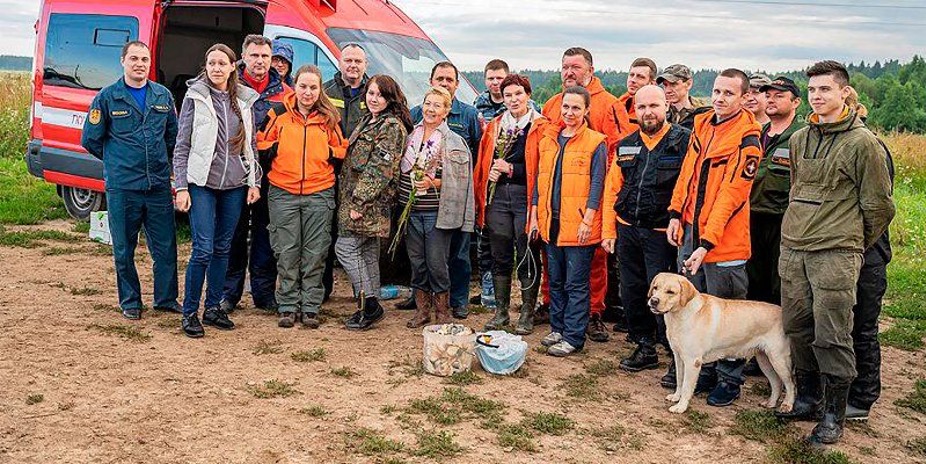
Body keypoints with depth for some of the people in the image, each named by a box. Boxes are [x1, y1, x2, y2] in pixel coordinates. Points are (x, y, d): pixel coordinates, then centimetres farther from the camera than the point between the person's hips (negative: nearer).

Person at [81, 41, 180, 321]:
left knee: (165, 246, 6)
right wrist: (117, 161, 10)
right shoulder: (108, 97, -1)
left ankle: (166, 298, 20)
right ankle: (130, 302, 21)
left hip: (159, 184, 2)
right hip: (122, 187, -2)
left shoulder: (163, 95, 8)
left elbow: (173, 135, 19)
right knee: (124, 249, 7)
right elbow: (90, 139, 5)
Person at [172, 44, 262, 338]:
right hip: (202, 184, -4)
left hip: (234, 186, 4)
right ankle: (189, 313, 4)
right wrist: (181, 187, -7)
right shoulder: (195, 97, -1)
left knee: (223, 248, 10)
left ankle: (213, 307, 21)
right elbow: (182, 146, -2)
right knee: (204, 249, -9)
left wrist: (254, 182, 7)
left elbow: (251, 144, 14)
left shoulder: (244, 100, 9)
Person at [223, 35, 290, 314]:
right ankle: (230, 293, 16)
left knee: (265, 231, 8)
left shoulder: (284, 92, 7)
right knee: (234, 233, 5)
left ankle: (264, 293, 19)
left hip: (270, 174, 2)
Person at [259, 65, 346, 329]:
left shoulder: (329, 117, 7)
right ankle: (288, 307, 14)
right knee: (286, 253, 4)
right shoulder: (278, 113, 4)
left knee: (315, 254, 4)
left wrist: (328, 154, -3)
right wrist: (275, 150, -5)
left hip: (319, 193, 0)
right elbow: (261, 144, 10)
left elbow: (342, 150, 14)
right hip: (283, 192, 0)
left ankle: (310, 308, 13)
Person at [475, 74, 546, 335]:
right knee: (500, 256, 10)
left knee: (527, 257, 2)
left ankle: (527, 313, 13)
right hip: (497, 195, 5)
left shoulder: (540, 127, -2)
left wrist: (511, 169, -10)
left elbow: (543, 168, -7)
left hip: (525, 196, -5)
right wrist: (491, 173, 3)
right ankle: (501, 311, 21)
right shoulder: (494, 127, 14)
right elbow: (482, 163, 19)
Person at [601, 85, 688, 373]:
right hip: (627, 231, 6)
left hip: (662, 234, -5)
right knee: (632, 292, 11)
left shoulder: (684, 141, -6)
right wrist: (608, 231, 9)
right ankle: (645, 348, 27)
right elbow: (612, 190, 13)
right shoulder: (625, 146, 11)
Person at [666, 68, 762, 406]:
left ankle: (730, 379, 19)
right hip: (690, 231, 7)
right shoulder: (702, 124, 8)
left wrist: (707, 242, -23)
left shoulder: (747, 140, -14)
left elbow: (731, 195, -19)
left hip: (724, 240, -7)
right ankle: (703, 371, 30)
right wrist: (676, 214, 6)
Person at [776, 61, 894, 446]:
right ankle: (808, 399, 28)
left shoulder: (863, 143, -6)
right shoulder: (800, 139, 12)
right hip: (792, 250, 6)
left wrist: (851, 245, 6)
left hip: (835, 255, -6)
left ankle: (834, 415, 13)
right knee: (797, 329, 12)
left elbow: (879, 207, -2)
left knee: (831, 338, -2)